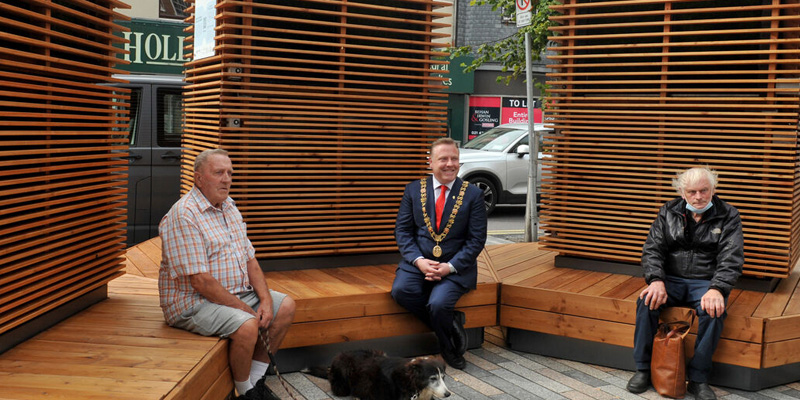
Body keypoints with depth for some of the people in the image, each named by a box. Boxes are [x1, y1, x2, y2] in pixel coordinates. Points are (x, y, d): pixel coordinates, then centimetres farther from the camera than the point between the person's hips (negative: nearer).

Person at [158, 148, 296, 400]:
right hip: (193, 302, -9)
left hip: (237, 292, 10)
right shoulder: (183, 216, -20)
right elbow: (200, 281, -24)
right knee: (247, 326, -31)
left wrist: (265, 299, -5)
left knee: (285, 306, 2)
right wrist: (245, 309, -19)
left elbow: (249, 259, 11)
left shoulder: (229, 207, 10)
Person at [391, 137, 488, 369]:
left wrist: (449, 267, -14)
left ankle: (448, 348, 4)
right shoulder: (414, 190, 6)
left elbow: (477, 239, -2)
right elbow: (402, 230, 4)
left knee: (438, 304, -29)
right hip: (419, 261, 3)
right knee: (401, 290, -28)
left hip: (455, 267, -2)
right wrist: (419, 261, -13)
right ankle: (451, 325, -7)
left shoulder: (473, 194, 1)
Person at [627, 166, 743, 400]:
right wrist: (656, 280, -20)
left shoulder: (728, 216, 0)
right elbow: (652, 249, -1)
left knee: (714, 309, -33)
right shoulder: (668, 212, 6)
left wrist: (717, 289, -27)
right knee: (647, 300, -28)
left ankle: (698, 378, -19)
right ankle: (643, 369, -13)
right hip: (671, 279, 2)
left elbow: (731, 259, -10)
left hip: (706, 282, -1)